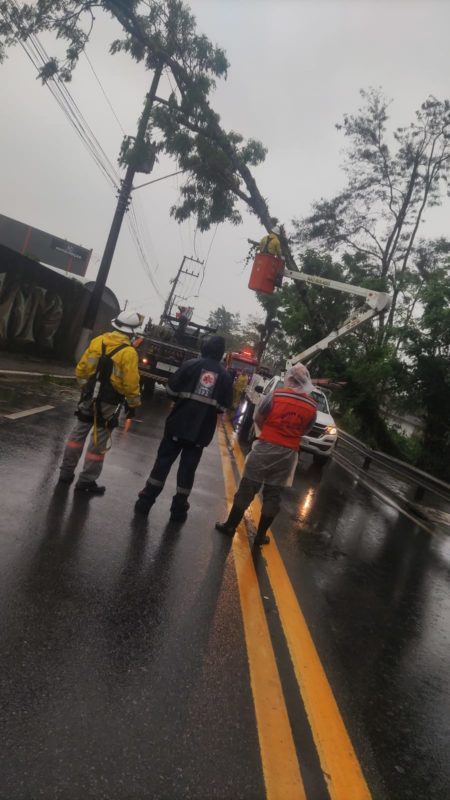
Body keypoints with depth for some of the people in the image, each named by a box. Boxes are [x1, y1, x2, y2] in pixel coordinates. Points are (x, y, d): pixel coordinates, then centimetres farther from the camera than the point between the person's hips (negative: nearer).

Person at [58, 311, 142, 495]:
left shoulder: (98, 341, 0)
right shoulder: (129, 353, -17)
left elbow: (81, 369, 6)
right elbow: (131, 383, -17)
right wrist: (133, 404, -3)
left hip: (89, 398, 5)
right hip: (108, 404, -5)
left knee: (78, 435, 18)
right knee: (98, 443, 6)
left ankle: (66, 473, 26)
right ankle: (86, 482, 14)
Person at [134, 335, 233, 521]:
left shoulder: (191, 364, -4)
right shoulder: (225, 376, 2)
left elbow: (171, 389, -4)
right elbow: (224, 407, 2)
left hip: (178, 424, -1)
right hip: (202, 430, 1)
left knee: (163, 461, 8)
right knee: (188, 468, 9)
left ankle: (145, 502, 11)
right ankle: (178, 509, 14)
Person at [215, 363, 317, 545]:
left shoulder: (276, 395, -9)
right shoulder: (312, 407, -1)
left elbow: (258, 419, 2)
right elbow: (304, 430, 9)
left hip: (266, 447, -2)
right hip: (288, 453, 2)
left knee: (247, 488, 9)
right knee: (273, 494, 12)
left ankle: (230, 526, 19)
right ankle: (261, 535, 21)